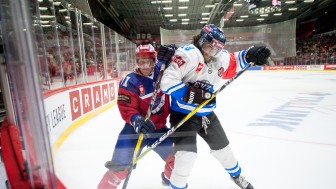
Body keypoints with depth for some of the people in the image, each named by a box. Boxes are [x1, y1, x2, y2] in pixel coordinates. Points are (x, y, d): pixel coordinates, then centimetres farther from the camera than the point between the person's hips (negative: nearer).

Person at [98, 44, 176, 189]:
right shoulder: (130, 82, -18)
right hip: (136, 128, -4)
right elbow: (126, 109, -19)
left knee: (175, 156, 10)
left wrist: (167, 57, -13)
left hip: (159, 126, 4)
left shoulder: (161, 71, -6)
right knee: (120, 167, -8)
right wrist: (137, 121, -39)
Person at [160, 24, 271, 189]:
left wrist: (250, 54, -3)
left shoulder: (220, 58, 1)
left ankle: (236, 176, 50)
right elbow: (167, 81, -26)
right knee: (186, 155, -17)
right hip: (183, 113, -7)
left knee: (223, 148, 21)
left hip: (206, 113, 7)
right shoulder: (188, 54, -21)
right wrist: (190, 93, -33)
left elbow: (234, 61, 18)